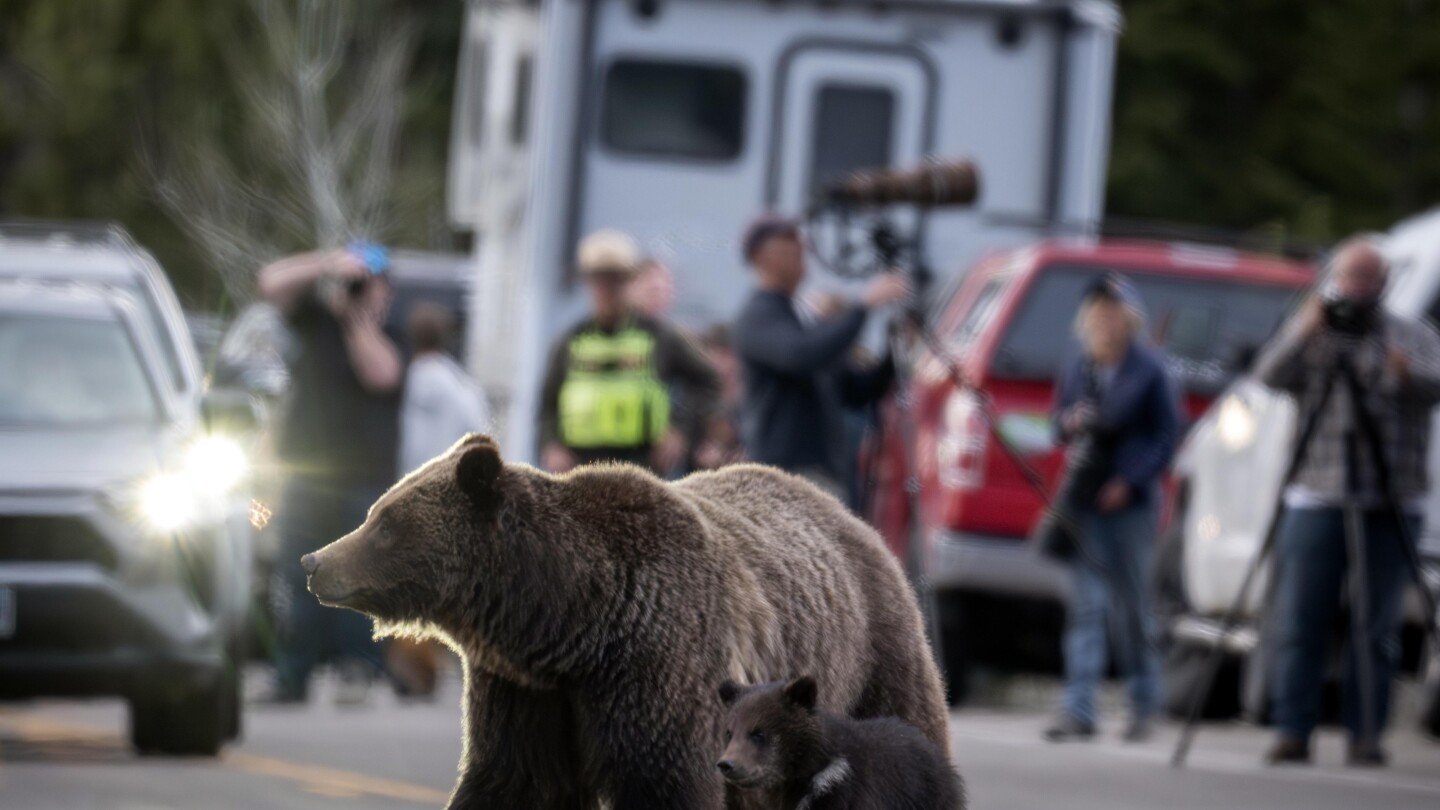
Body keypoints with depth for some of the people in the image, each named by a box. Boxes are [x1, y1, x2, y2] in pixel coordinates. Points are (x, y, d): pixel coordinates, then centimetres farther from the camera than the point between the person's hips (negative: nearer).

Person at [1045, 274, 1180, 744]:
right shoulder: (1078, 370, 10)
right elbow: (1058, 420, 18)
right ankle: (1078, 710, -5)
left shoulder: (1149, 370, -3)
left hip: (1130, 500, -3)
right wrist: (1069, 425, -7)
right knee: (1085, 606, -2)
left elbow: (1166, 436, -3)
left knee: (1132, 607, 3)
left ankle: (1144, 704, 17)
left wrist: (1130, 481, -13)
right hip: (1085, 501, 3)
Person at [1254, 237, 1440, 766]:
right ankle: (1292, 732, -1)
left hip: (1389, 505, 0)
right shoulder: (1310, 332, 12)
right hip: (1316, 499, 0)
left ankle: (1365, 736, 1)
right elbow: (1271, 375, -5)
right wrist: (1304, 334, -21)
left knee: (1377, 629, -2)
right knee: (1299, 624, -4)